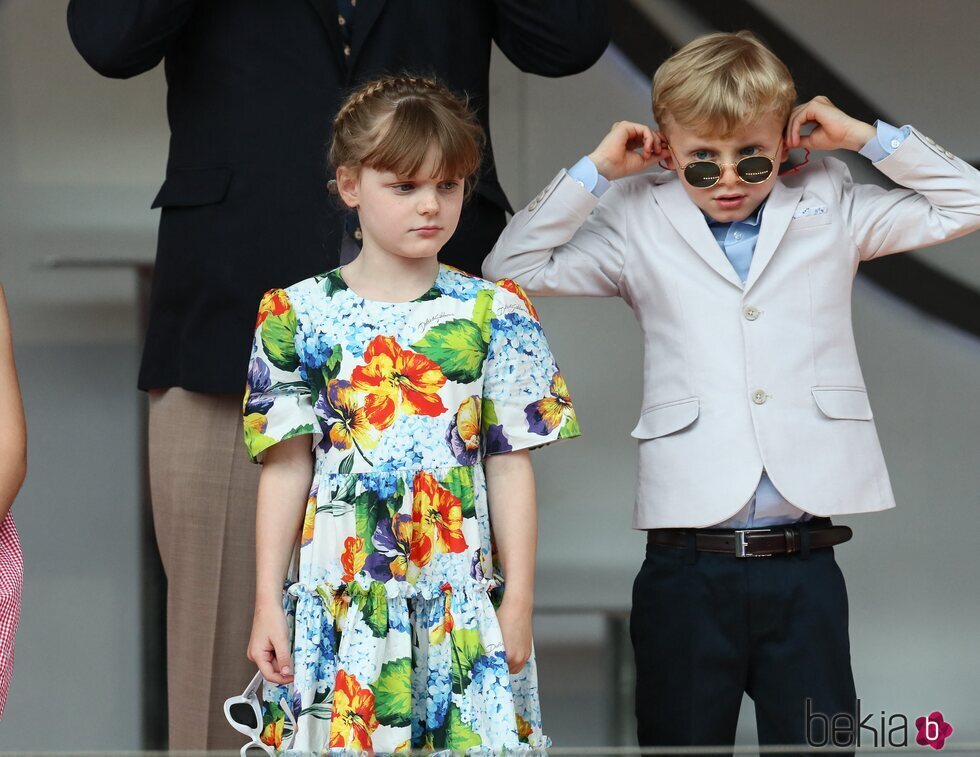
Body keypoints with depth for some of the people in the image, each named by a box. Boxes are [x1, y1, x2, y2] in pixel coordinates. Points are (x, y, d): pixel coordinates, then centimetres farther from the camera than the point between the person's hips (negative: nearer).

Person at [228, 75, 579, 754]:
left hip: (463, 607, 0)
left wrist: (519, 601, 0)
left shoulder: (495, 313, 2)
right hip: (336, 607, 0)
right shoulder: (299, 315, 2)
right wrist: (268, 604, 1)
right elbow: (286, 468, 2)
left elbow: (511, 467, 3)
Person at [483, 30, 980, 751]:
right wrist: (595, 171, 1)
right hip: (687, 565, -1)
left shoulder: (830, 206, 10)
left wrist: (867, 137, 5)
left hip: (804, 563, 1)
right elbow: (512, 269, 2)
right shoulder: (640, 225, 8)